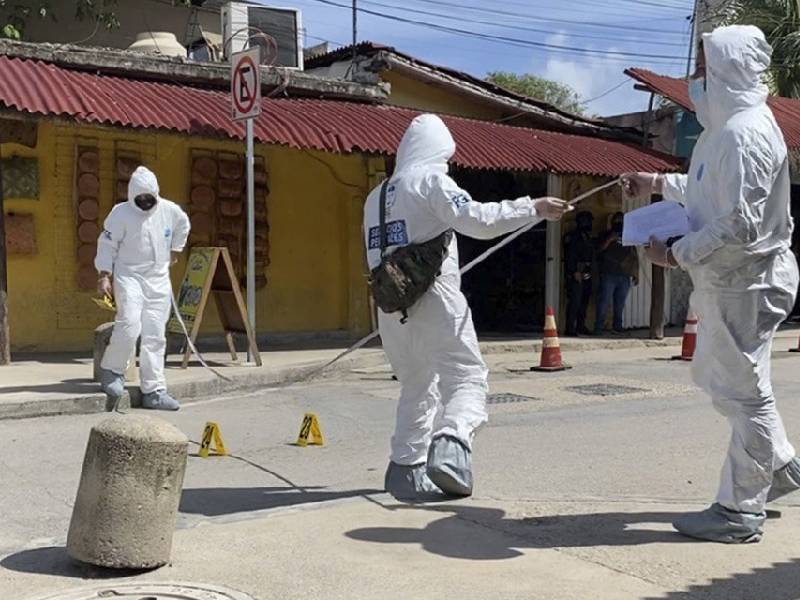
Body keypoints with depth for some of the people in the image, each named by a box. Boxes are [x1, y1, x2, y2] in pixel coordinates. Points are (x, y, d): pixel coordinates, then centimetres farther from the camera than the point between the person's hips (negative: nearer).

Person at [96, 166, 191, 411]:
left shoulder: (170, 210, 2)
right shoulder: (121, 213, -8)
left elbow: (183, 226, 24)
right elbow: (107, 244, -5)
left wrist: (175, 249, 25)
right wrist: (104, 276, -10)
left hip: (159, 280, 4)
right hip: (129, 276, -4)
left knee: (155, 336, 2)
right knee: (130, 324, -24)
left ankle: (153, 391, 6)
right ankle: (111, 370, 0)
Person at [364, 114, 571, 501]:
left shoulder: (376, 196, 19)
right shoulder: (430, 180, -3)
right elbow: (476, 219, -16)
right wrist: (533, 208, -12)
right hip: (434, 300, -7)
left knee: (417, 386, 18)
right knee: (466, 378, -3)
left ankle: (406, 467, 16)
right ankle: (450, 444, -27)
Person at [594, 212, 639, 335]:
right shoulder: (606, 236, 11)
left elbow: (635, 257, 19)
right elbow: (598, 249, -3)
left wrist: (636, 274, 13)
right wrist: (609, 240, -15)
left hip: (625, 276, 3)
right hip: (608, 275, -3)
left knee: (620, 305, 3)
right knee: (603, 303, -8)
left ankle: (617, 326, 9)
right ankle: (598, 328, -7)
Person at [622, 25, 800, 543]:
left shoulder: (746, 133, -21)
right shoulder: (728, 126, 11)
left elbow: (741, 224, -26)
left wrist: (678, 255, -19)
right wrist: (658, 183, 24)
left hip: (746, 282, -10)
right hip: (730, 281, 10)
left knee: (743, 390, 0)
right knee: (716, 376, 22)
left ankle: (740, 511, 12)